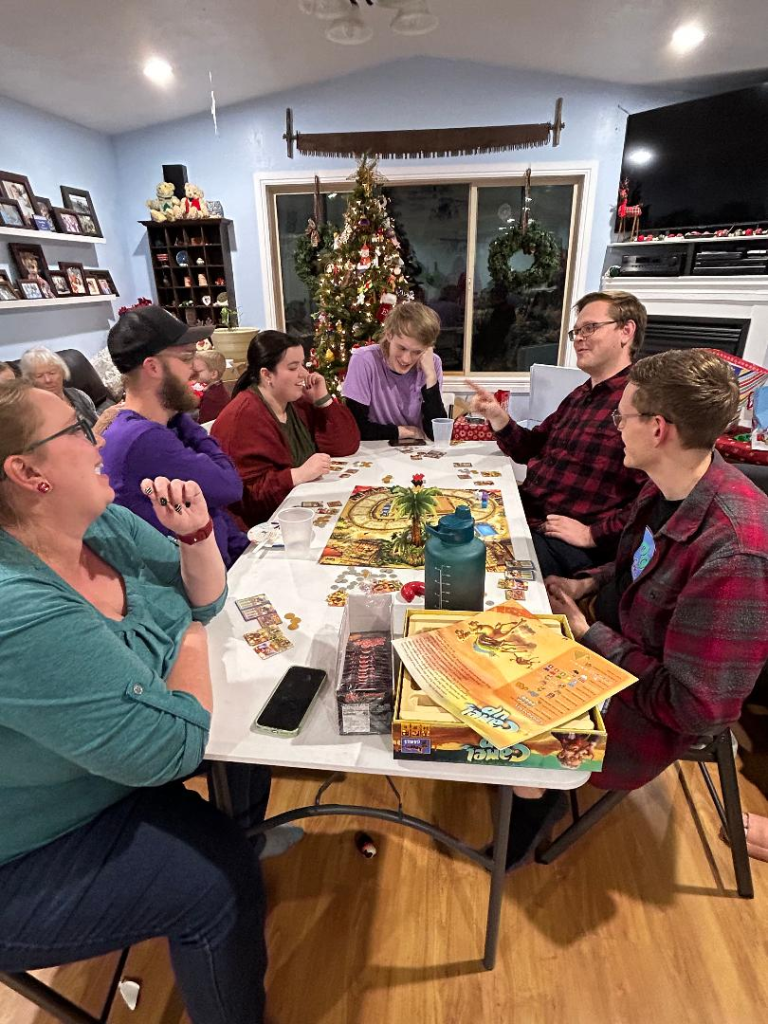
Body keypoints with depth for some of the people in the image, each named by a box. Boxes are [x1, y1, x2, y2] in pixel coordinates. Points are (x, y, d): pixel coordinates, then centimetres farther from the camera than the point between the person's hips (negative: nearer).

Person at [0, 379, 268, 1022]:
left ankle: (245, 836, 36)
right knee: (220, 874, -14)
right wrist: (192, 648, -15)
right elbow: (172, 745, -33)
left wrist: (196, 533, -17)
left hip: (119, 776, 8)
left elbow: (206, 600, 2)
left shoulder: (106, 527, -9)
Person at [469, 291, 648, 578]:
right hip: (521, 515, 9)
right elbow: (532, 449, 26)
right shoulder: (579, 396, 17)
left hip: (563, 542, -8)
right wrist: (497, 417, 9)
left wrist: (593, 534, -18)